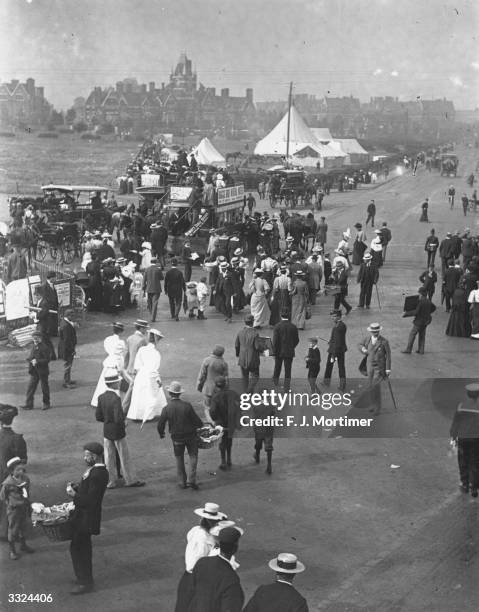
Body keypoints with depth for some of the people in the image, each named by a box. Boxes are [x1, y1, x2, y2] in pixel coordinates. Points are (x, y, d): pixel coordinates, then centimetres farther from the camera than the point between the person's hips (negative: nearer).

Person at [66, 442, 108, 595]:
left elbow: (91, 500, -27)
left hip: (86, 518, -10)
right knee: (83, 548, 22)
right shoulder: (96, 469, 5)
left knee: (77, 548, -1)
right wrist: (76, 487, 1)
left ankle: (85, 583, 8)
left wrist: (74, 495, -21)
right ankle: (85, 577, 36)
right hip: (83, 515, 10)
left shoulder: (97, 474, -26)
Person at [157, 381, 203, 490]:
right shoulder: (187, 406, -17)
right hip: (190, 435, -1)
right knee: (193, 456, 14)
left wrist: (161, 434, 14)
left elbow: (160, 425, -7)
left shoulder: (166, 408, -14)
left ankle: (182, 482, 20)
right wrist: (199, 425, 12)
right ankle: (191, 480, 4)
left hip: (176, 438, 1)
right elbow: (197, 422, -12)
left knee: (179, 459, 18)